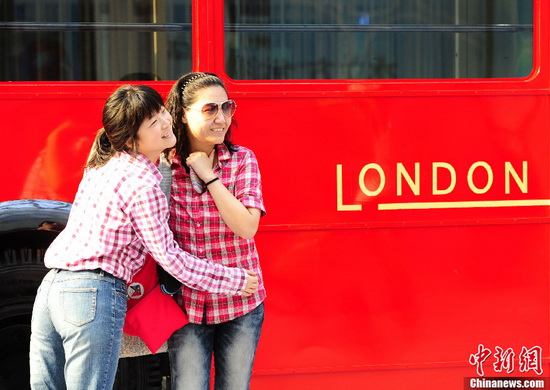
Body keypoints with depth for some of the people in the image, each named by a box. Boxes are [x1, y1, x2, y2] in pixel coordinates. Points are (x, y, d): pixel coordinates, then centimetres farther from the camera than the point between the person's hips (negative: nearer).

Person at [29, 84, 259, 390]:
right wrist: (233, 281, 3)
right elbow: (168, 256, -6)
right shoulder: (143, 184, -12)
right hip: (94, 296, -9)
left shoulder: (104, 164, 12)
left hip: (50, 287, 9)